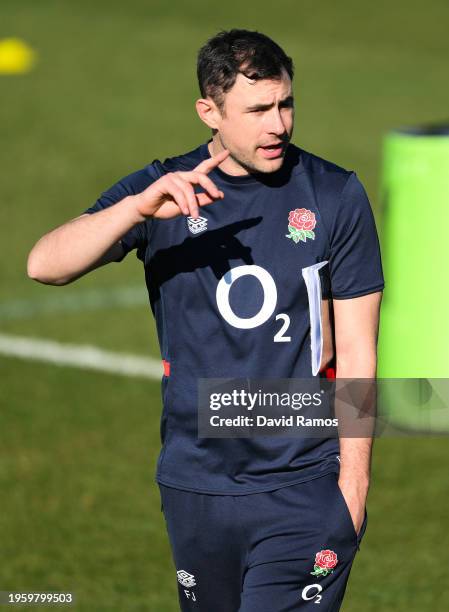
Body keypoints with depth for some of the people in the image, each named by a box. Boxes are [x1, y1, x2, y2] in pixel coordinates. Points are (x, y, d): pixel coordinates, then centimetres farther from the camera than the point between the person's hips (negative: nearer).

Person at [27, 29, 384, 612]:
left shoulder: (335, 195, -1)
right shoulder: (160, 190, 2)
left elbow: (356, 351, 0)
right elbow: (45, 265, -12)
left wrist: (352, 488, -4)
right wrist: (137, 208, -29)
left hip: (302, 494, -3)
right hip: (194, 487, 3)